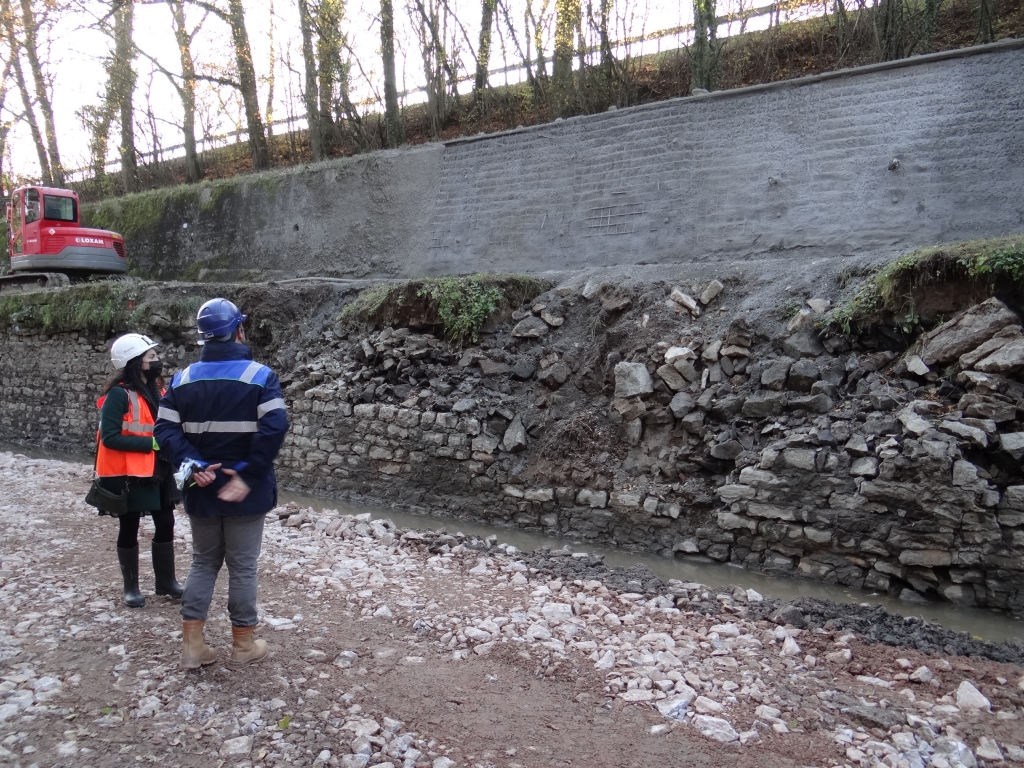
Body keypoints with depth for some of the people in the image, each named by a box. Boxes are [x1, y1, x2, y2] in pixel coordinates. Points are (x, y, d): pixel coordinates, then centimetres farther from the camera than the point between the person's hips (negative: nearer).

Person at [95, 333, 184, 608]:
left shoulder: (153, 390, 9)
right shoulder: (119, 394, -16)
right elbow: (110, 437, -21)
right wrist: (151, 443, -21)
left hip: (157, 470, 7)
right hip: (128, 474, -7)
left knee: (165, 524, 12)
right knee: (130, 528, 7)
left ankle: (166, 581, 27)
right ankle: (131, 588, 22)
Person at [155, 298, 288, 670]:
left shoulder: (183, 379, 4)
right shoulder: (260, 376, -10)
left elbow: (165, 429, -3)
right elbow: (274, 428, -21)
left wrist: (193, 465, -9)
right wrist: (248, 476, -17)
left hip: (202, 491, 4)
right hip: (246, 493, -4)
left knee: (203, 563, 18)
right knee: (242, 567, 7)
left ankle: (192, 645, 19)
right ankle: (243, 646, 19)